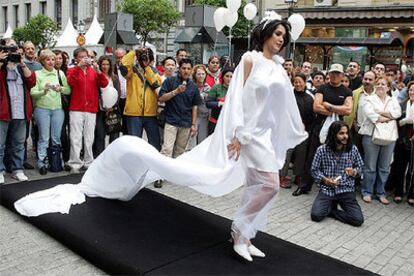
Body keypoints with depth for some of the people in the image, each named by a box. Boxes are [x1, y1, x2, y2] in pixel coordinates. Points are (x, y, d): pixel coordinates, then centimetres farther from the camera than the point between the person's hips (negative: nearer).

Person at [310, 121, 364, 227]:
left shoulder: (353, 149, -1)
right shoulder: (322, 150, -4)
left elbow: (360, 166, 12)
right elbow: (315, 170, 3)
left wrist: (354, 172, -11)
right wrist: (325, 179, -15)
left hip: (346, 190, 1)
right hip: (327, 189, -1)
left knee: (358, 220, -17)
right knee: (316, 215, -21)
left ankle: (332, 211, 8)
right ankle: (331, 205, 12)